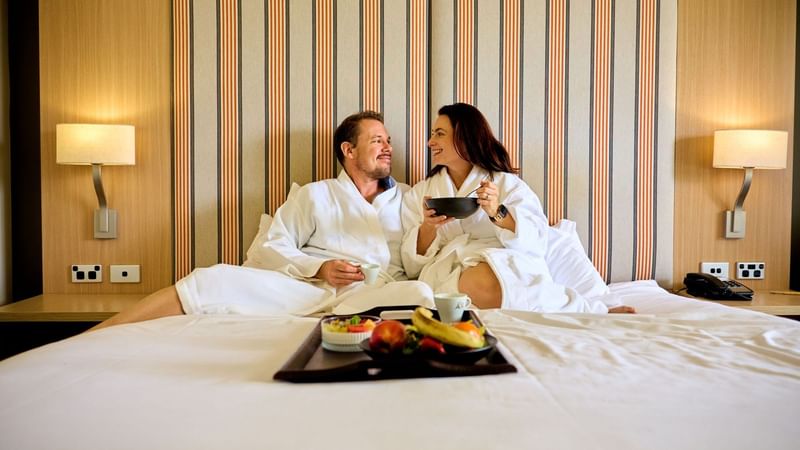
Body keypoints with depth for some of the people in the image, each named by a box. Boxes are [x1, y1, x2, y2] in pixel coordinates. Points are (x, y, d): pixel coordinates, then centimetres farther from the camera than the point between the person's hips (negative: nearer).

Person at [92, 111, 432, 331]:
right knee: (212, 280, -20)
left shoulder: (408, 198, 24)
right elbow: (272, 249, 11)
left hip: (377, 295, 1)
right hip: (309, 287, 0)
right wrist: (319, 269, -7)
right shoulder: (315, 195, 19)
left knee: (420, 293, -35)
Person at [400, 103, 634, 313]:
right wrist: (428, 228, -7)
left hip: (506, 266, -2)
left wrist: (498, 213, -15)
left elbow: (536, 242, 0)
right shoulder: (419, 194, 21)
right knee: (475, 284, -36)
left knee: (483, 281, -39)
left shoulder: (507, 183, 15)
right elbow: (413, 265, 12)